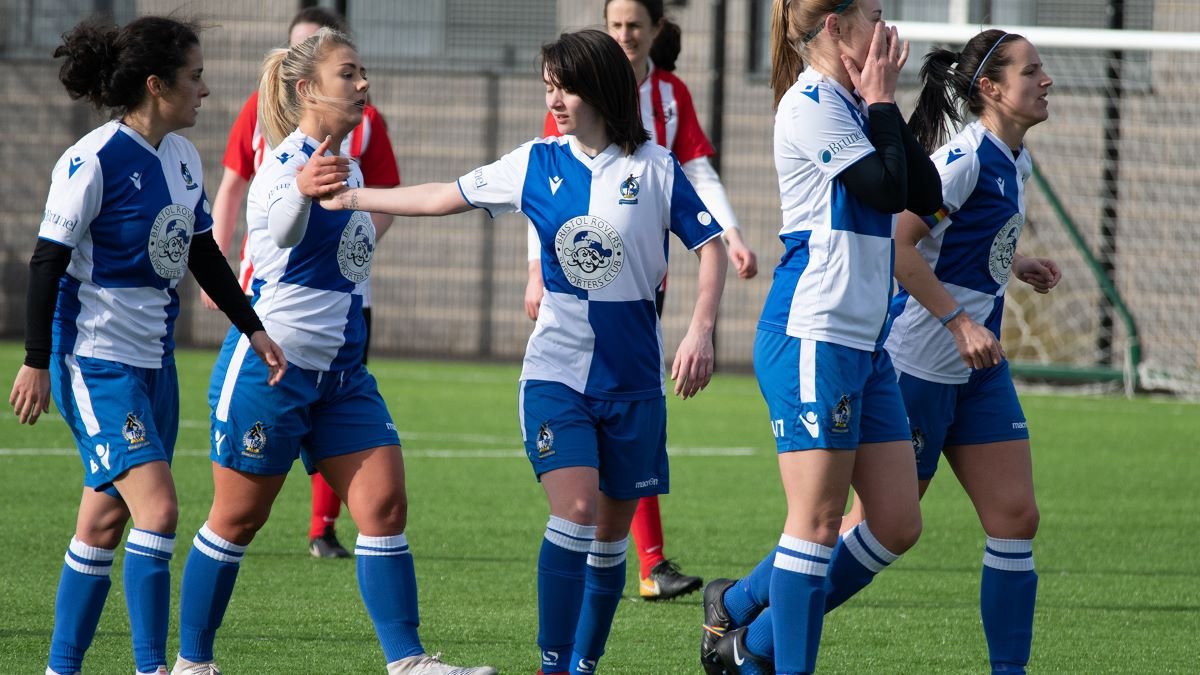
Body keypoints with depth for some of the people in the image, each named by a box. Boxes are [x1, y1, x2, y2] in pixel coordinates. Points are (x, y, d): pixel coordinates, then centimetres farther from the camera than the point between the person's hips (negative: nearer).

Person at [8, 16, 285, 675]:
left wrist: (252, 328, 17)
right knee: (157, 506, -17)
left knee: (105, 520, 10)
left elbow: (203, 254, 20)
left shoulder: (182, 157, 8)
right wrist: (36, 361, -14)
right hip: (95, 359, -8)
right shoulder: (94, 161, -16)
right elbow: (48, 261, -14)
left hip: (153, 360, 8)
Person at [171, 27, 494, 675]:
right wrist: (305, 190, -63)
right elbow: (284, 231, -41)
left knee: (384, 501, -4)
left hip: (339, 368, 8)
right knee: (237, 518, 1)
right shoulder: (286, 163, -17)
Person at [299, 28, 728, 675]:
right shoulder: (538, 163, 2)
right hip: (556, 373, 0)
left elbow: (710, 246, 1)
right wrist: (350, 197, 5)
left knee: (610, 534, 6)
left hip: (633, 380, 0)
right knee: (576, 508, -19)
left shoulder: (655, 167, -3)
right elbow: (444, 198, 8)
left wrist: (700, 332, -11)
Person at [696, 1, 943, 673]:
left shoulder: (853, 106, 17)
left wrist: (885, 104, 6)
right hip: (813, 336, -9)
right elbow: (888, 189, -16)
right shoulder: (811, 104, -10)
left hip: (865, 342, 9)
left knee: (897, 524, 6)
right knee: (819, 518, -7)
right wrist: (881, 102, -5)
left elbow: (926, 195, 10)